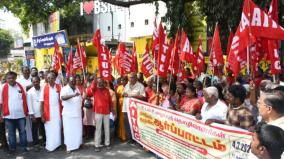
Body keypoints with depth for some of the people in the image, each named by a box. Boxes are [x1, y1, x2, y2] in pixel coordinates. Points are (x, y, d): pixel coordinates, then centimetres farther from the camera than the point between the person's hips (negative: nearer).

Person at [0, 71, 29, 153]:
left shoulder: (20, 86, 4)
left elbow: (25, 99, 8)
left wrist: (26, 111, 7)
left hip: (21, 114, 1)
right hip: (9, 115, -1)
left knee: (22, 131, 8)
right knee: (11, 132, 10)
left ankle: (24, 146, 20)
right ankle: (12, 147, 22)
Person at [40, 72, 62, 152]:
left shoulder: (59, 87, 0)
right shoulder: (44, 88, -3)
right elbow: (42, 102, -3)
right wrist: (42, 115, -6)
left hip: (57, 112, 1)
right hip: (48, 113, -1)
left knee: (57, 129, 8)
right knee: (49, 130, 8)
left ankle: (56, 144, 22)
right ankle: (50, 146, 19)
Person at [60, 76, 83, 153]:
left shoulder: (77, 89, 11)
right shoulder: (64, 89, -11)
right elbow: (63, 97, -32)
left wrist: (82, 110, 17)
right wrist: (73, 95, -45)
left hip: (77, 113, 6)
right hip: (68, 114, -6)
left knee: (78, 130, 11)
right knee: (69, 131, 1)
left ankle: (77, 144, 26)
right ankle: (69, 146, 12)